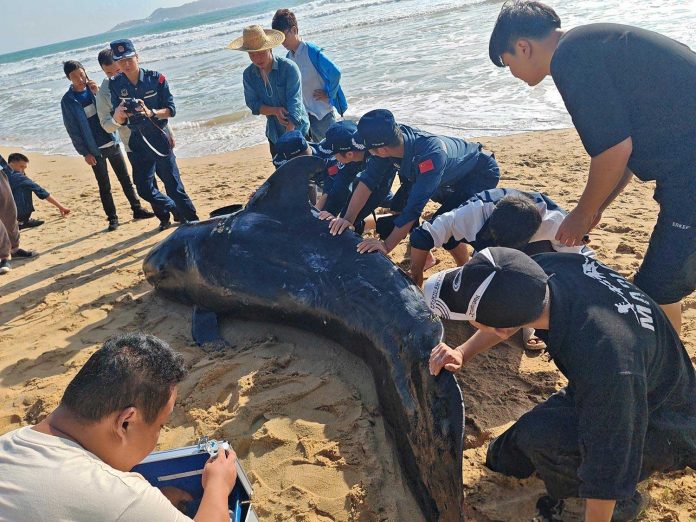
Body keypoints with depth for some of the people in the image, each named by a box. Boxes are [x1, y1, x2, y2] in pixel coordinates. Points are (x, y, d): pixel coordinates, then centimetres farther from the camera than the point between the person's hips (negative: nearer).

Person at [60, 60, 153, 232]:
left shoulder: (93, 88, 3)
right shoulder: (68, 100, -5)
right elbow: (72, 129, -5)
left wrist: (99, 93, -16)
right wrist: (85, 153, -8)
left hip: (111, 143, 3)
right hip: (94, 150, -3)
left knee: (125, 179, 9)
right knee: (104, 186, 4)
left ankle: (137, 209, 18)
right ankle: (112, 218, 12)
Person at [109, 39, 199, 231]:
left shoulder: (156, 78, -9)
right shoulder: (115, 84, -1)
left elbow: (171, 110, -9)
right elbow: (118, 121, -3)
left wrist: (151, 112, -28)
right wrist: (119, 112, -27)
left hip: (159, 137, -3)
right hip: (136, 142, 3)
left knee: (173, 183, -4)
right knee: (144, 188, 6)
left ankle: (192, 221, 11)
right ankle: (173, 209, 31)